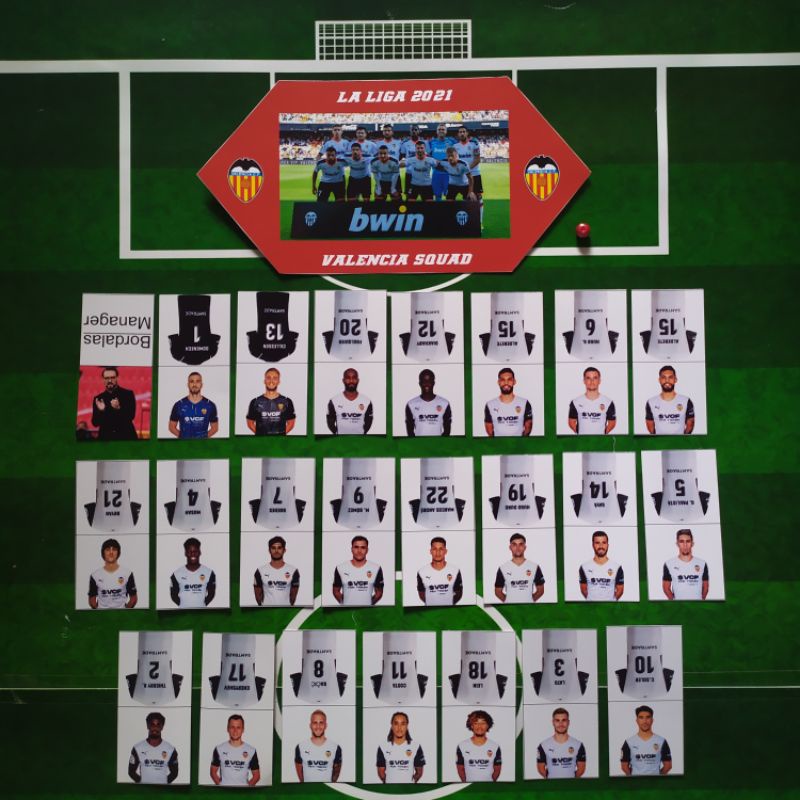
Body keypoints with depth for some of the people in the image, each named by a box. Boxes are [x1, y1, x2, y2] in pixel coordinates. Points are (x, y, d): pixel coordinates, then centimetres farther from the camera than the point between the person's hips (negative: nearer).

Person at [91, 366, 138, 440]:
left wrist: (118, 408, -25)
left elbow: (131, 416, -8)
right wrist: (101, 411, -16)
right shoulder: (98, 399, 8)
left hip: (126, 436, -2)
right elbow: (95, 423, 4)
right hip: (105, 437, 2)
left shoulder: (128, 394, 2)